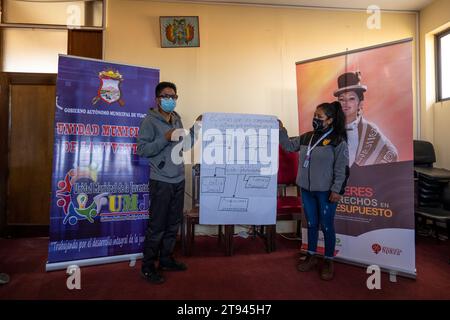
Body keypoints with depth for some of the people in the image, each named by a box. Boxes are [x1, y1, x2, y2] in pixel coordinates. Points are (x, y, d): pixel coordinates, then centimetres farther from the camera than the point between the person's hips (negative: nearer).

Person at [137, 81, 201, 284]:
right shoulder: (150, 121, -8)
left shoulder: (177, 120, 13)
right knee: (157, 226, -1)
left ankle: (166, 259, 31)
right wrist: (166, 138, -22)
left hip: (178, 180, 7)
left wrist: (195, 129, 6)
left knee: (173, 223, 15)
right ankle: (148, 267, 15)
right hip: (161, 182, -7)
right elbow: (142, 150, -15)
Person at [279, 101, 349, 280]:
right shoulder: (306, 137, 7)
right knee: (311, 224, 17)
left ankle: (328, 261, 25)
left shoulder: (338, 140, -9)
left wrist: (337, 190, -15)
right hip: (307, 190, 6)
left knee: (326, 226, 7)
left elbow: (342, 169, -11)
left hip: (326, 192, -5)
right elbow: (288, 146, 16)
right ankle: (311, 256, 33)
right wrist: (281, 130, 4)